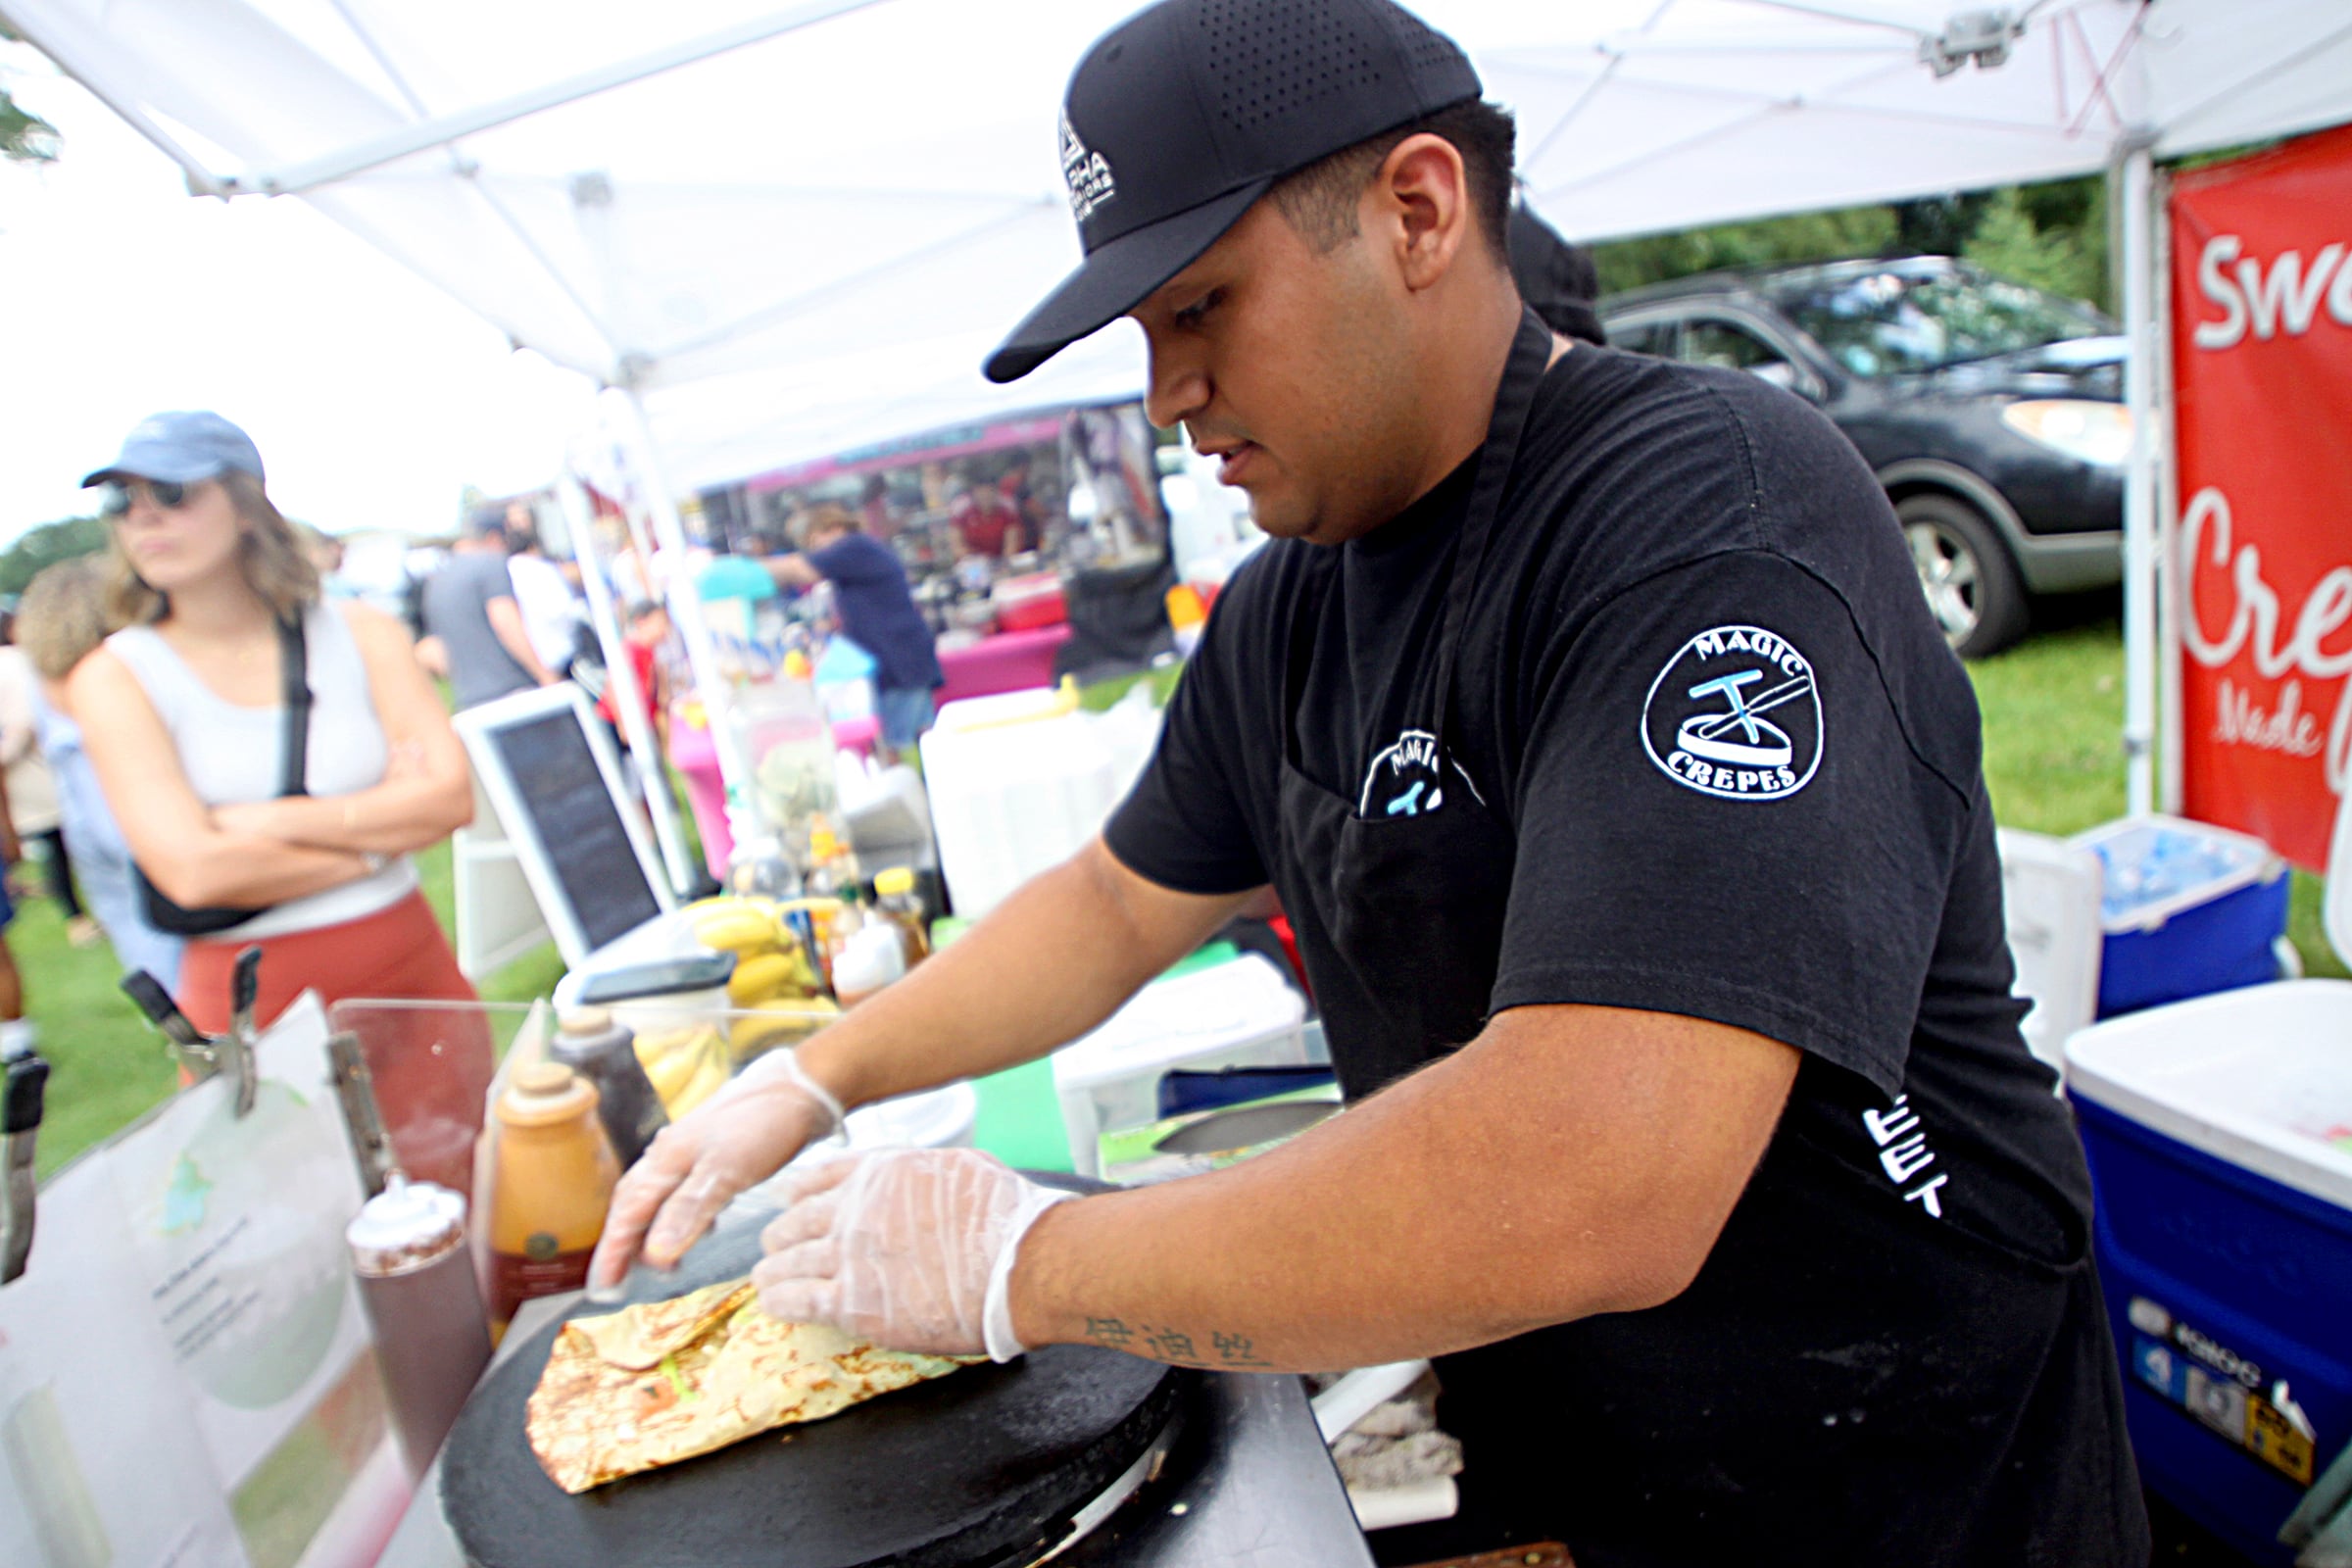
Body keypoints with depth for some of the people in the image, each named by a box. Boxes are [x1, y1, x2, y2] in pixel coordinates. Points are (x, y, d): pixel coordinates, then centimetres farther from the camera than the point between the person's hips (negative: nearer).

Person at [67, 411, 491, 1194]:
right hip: (249, 1007, -1)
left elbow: (453, 795, -7)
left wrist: (276, 821, -13)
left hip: (410, 980, 2)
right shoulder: (116, 677, -2)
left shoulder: (360, 633, 3)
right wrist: (384, 828, -9)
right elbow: (193, 871, -14)